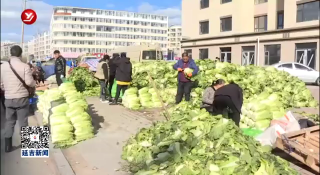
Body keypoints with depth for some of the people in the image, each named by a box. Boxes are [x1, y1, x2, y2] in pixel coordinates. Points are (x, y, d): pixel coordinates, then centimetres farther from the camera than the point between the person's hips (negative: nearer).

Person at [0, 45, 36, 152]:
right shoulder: (25, 66, -13)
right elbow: (29, 82, -16)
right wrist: (35, 84, 6)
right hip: (22, 97, -3)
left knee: (9, 121, 14)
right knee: (23, 121, 7)